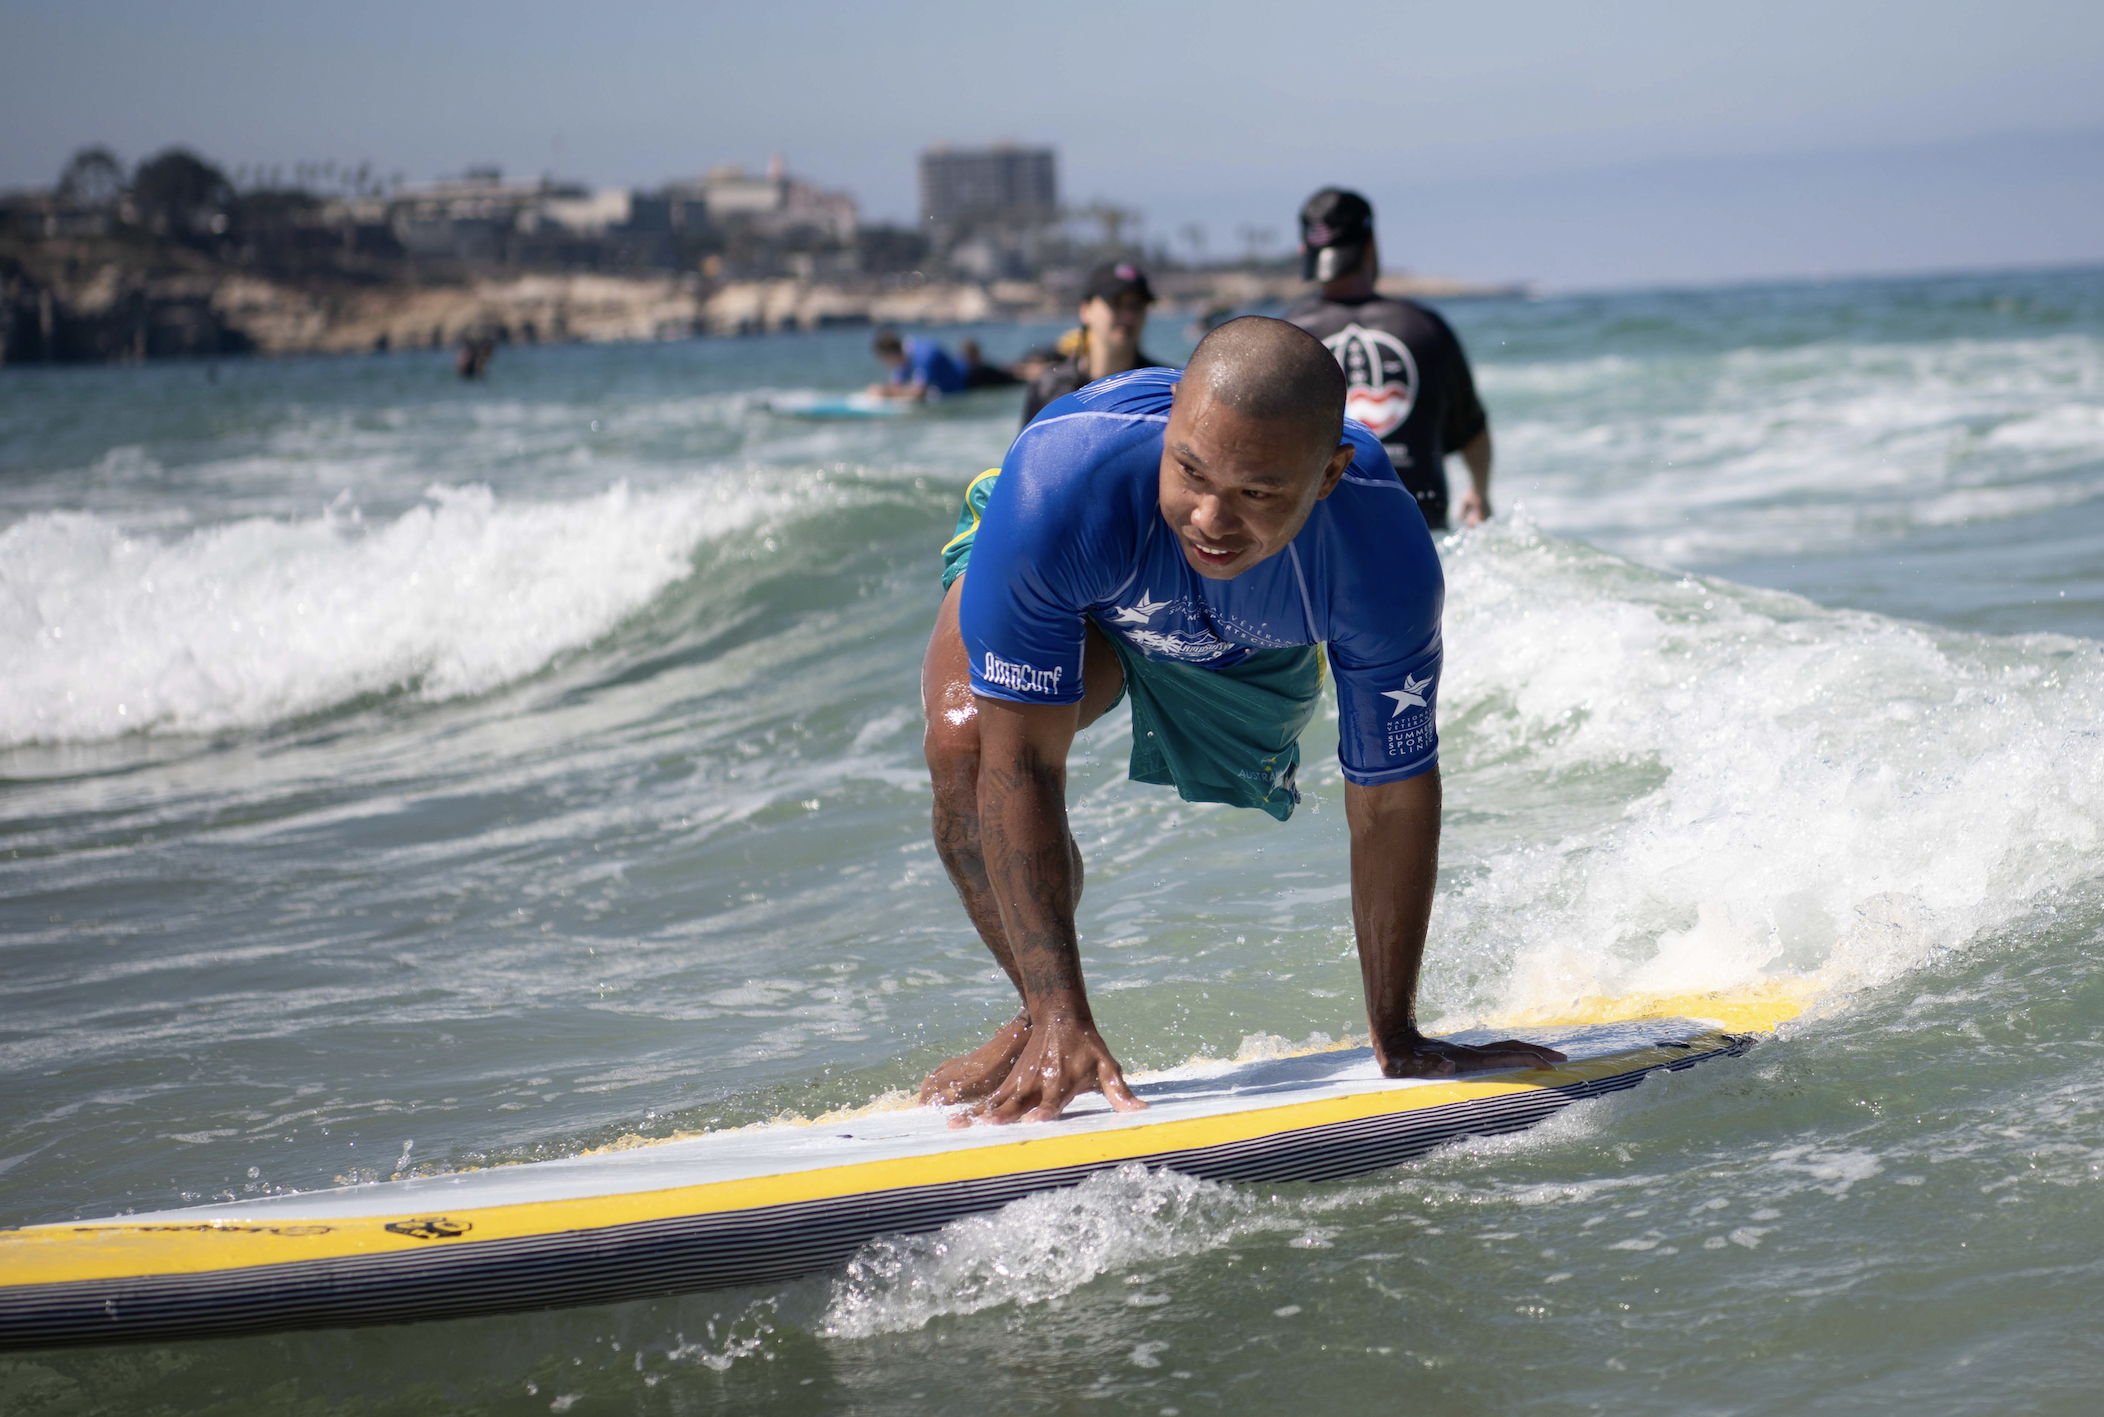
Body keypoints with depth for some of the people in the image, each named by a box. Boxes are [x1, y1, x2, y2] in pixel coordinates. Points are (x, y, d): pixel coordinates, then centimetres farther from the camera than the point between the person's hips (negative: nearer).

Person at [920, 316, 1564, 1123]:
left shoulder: (1383, 564, -39)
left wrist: (1396, 1040, -18)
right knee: (966, 740, -29)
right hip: (1068, 601, -2)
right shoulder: (1057, 488, -46)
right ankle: (1043, 1022, -10)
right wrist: (1063, 1019, -43)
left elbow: (1392, 801, -26)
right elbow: (1022, 762, -41)